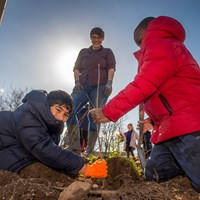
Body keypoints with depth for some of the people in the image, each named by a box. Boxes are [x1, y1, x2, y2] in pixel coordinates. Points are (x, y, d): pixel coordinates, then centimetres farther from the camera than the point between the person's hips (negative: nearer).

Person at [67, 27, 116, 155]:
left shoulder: (107, 52, 19)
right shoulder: (83, 52, 27)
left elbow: (111, 68, 4)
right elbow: (76, 68, 18)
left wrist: (109, 83, -14)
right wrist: (77, 82, -1)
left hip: (100, 87, -2)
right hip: (83, 86, 3)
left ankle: (90, 150, -8)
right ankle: (74, 145, -18)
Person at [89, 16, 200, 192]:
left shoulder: (161, 46, -7)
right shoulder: (163, 48, 27)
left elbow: (141, 87, -19)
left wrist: (108, 112, -11)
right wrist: (154, 121, 20)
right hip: (171, 128, 10)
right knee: (153, 174, 8)